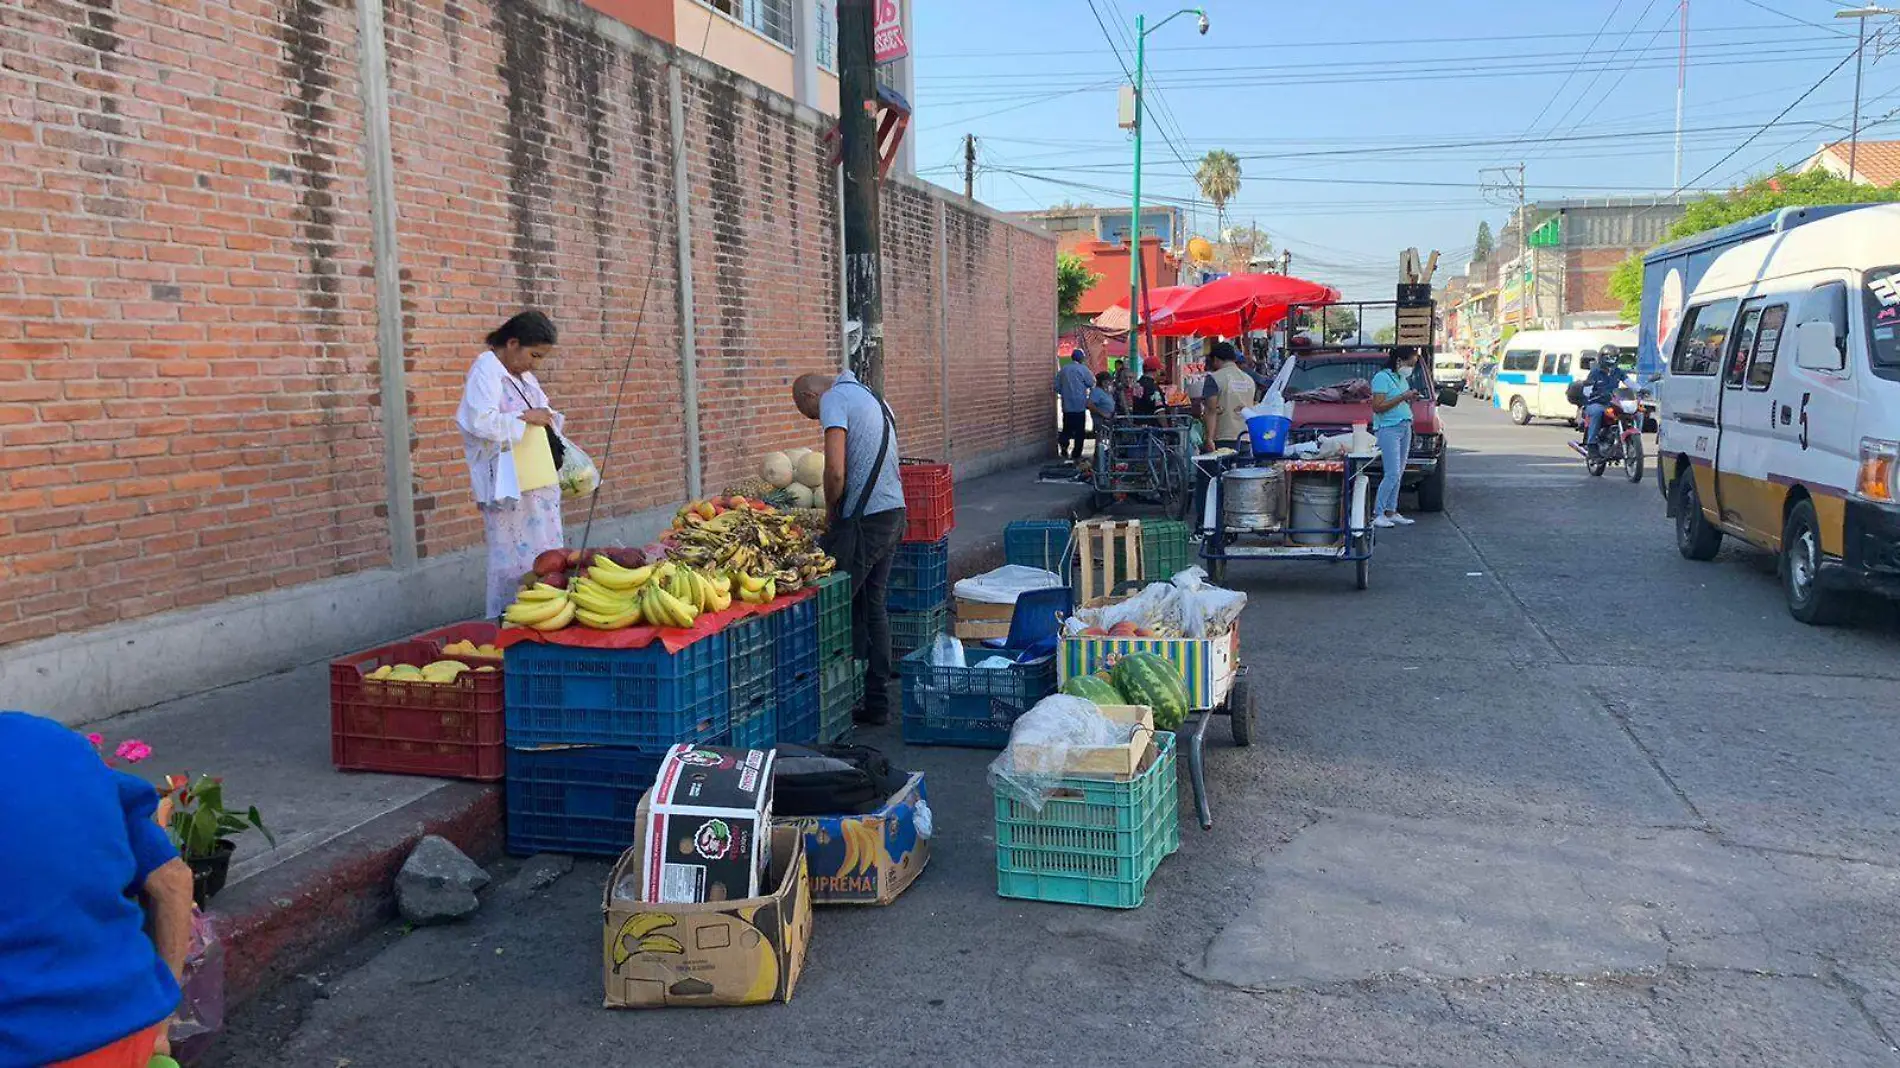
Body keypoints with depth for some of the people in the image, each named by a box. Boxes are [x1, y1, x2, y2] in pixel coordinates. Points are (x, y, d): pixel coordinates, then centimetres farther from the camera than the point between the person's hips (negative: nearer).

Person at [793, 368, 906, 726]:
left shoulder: (834, 400, -7)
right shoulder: (870, 397, 21)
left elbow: (836, 472, -19)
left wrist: (831, 514, -3)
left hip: (864, 519, -9)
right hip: (894, 512, 9)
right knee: (875, 605, 14)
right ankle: (878, 702, 18)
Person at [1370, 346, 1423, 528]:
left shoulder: (1404, 379, 19)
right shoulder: (1382, 377, -8)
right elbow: (1377, 406, -16)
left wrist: (1411, 399, 7)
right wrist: (1402, 397, -17)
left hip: (1405, 427, 9)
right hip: (1388, 429, -9)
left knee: (1398, 474, 8)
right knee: (1392, 474, -14)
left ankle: (1391, 512, 12)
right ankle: (1377, 514, -8)